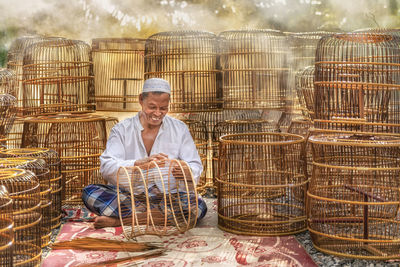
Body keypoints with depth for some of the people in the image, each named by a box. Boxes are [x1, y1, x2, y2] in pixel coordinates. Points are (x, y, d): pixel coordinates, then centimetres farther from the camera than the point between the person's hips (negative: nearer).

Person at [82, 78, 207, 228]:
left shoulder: (179, 129, 9)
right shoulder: (121, 130, 5)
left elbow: (196, 170, 3)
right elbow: (106, 167, -11)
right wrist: (140, 163, -29)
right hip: (127, 195, -1)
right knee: (89, 193, -25)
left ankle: (120, 219, -26)